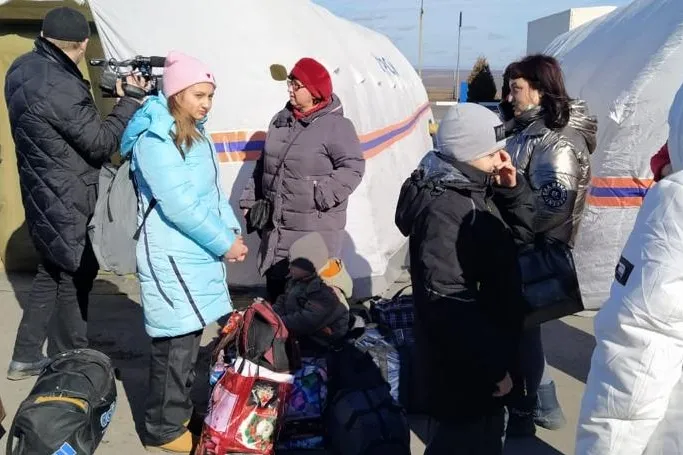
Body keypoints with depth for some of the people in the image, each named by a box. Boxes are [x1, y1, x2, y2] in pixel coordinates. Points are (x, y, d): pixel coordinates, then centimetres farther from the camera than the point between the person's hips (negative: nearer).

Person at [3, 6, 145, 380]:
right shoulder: (59, 87, -26)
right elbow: (100, 142, -19)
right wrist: (130, 101, -10)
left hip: (45, 196, 9)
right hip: (68, 203, -9)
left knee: (50, 275, 22)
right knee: (74, 283, 7)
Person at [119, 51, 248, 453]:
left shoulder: (196, 133, 12)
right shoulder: (154, 139, -17)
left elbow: (214, 189, 14)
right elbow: (179, 205, -22)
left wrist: (232, 231, 0)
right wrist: (223, 243, -15)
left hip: (199, 252, 9)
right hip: (173, 257, -9)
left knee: (190, 337, 16)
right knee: (176, 344, 0)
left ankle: (180, 413, 31)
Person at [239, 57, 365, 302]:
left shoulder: (336, 125, -10)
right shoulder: (281, 120, 12)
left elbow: (353, 167, -15)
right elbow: (264, 165, 20)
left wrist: (324, 195, -24)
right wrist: (250, 199, 16)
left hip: (316, 229, -7)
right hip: (276, 225, 7)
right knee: (275, 281, 18)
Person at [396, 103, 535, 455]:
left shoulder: (479, 191, 5)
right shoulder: (442, 211, -26)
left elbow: (522, 234, 17)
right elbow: (447, 303, -29)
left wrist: (513, 189, -1)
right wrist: (493, 366, -23)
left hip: (487, 353, 10)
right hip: (463, 365, -10)